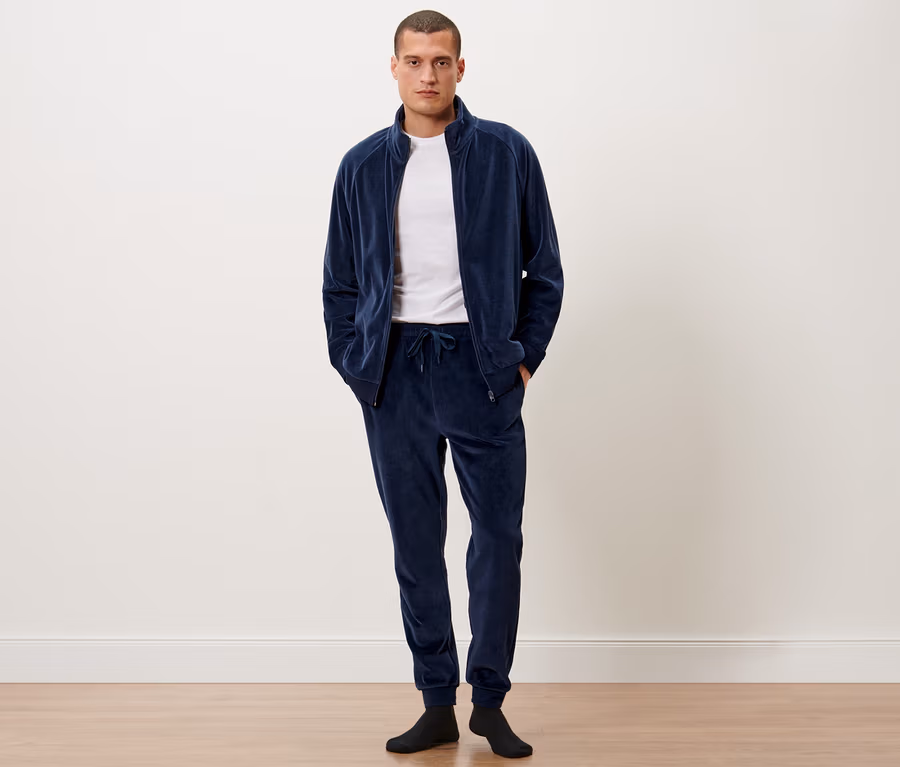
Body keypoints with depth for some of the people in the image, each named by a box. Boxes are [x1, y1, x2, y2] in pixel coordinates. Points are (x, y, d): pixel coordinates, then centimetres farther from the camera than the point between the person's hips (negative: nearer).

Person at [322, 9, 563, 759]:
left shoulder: (507, 153, 2)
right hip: (396, 373, 2)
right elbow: (340, 282, 11)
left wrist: (526, 356, -1)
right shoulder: (364, 164, 7)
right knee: (415, 545, 7)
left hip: (481, 368, -1)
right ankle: (437, 705, 20)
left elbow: (544, 268, 6)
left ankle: (490, 702, 17)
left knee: (499, 540, 1)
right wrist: (354, 366, 2)